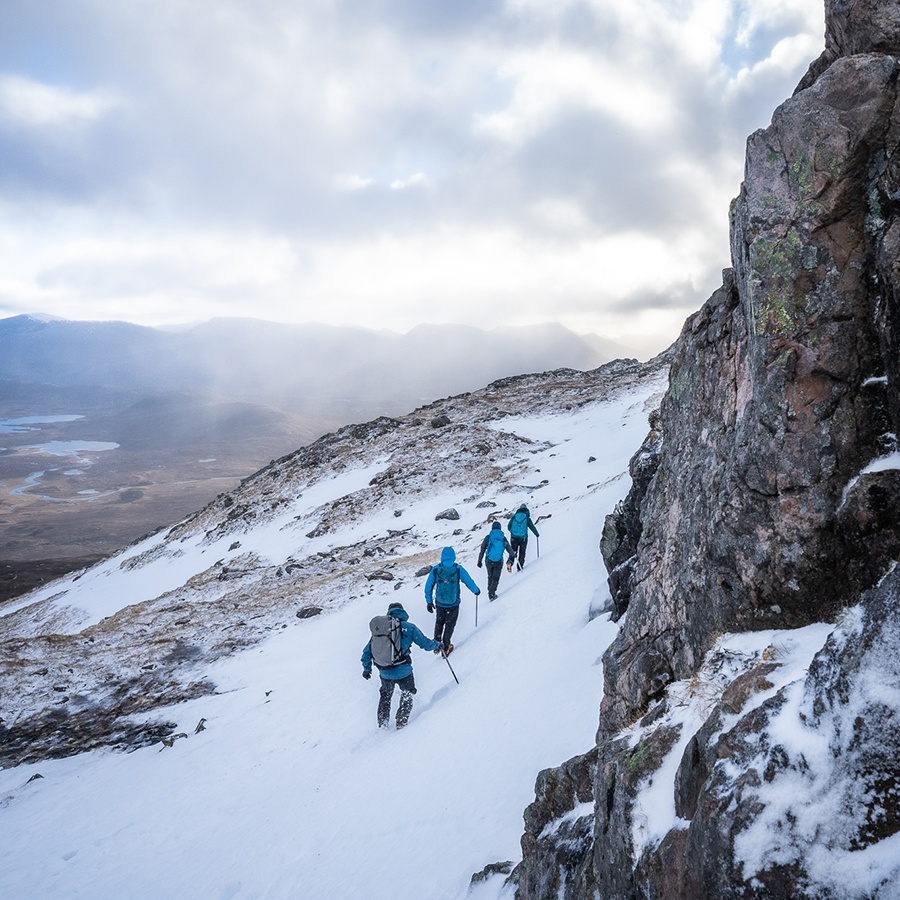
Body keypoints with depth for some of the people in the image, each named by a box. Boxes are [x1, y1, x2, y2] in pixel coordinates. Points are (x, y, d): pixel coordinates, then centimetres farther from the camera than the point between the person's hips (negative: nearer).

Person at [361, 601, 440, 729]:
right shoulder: (409, 627, -5)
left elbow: (367, 651, 9)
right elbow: (425, 643, -2)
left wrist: (367, 668, 24)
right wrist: (437, 645, 20)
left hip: (385, 674, 3)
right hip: (403, 672, -3)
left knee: (385, 695, 31)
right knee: (407, 695, 26)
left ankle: (382, 723, 31)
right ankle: (401, 721, 18)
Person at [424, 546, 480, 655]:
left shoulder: (435, 569, -9)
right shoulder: (458, 569, -13)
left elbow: (428, 586, -3)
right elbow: (469, 581, -4)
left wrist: (429, 601, 8)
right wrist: (476, 591, 16)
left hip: (439, 603, 2)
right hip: (453, 604, -2)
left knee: (439, 623, 24)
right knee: (449, 624, 15)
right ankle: (445, 648, 20)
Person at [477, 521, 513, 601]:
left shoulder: (488, 537, -4)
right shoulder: (503, 538, -1)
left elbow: (482, 549, -2)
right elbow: (510, 550, 5)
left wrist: (479, 561, 5)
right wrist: (511, 558, 22)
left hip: (489, 561, 1)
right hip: (498, 562, -1)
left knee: (490, 576, 21)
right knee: (495, 578, 10)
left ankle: (490, 592, 25)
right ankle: (492, 594, -1)